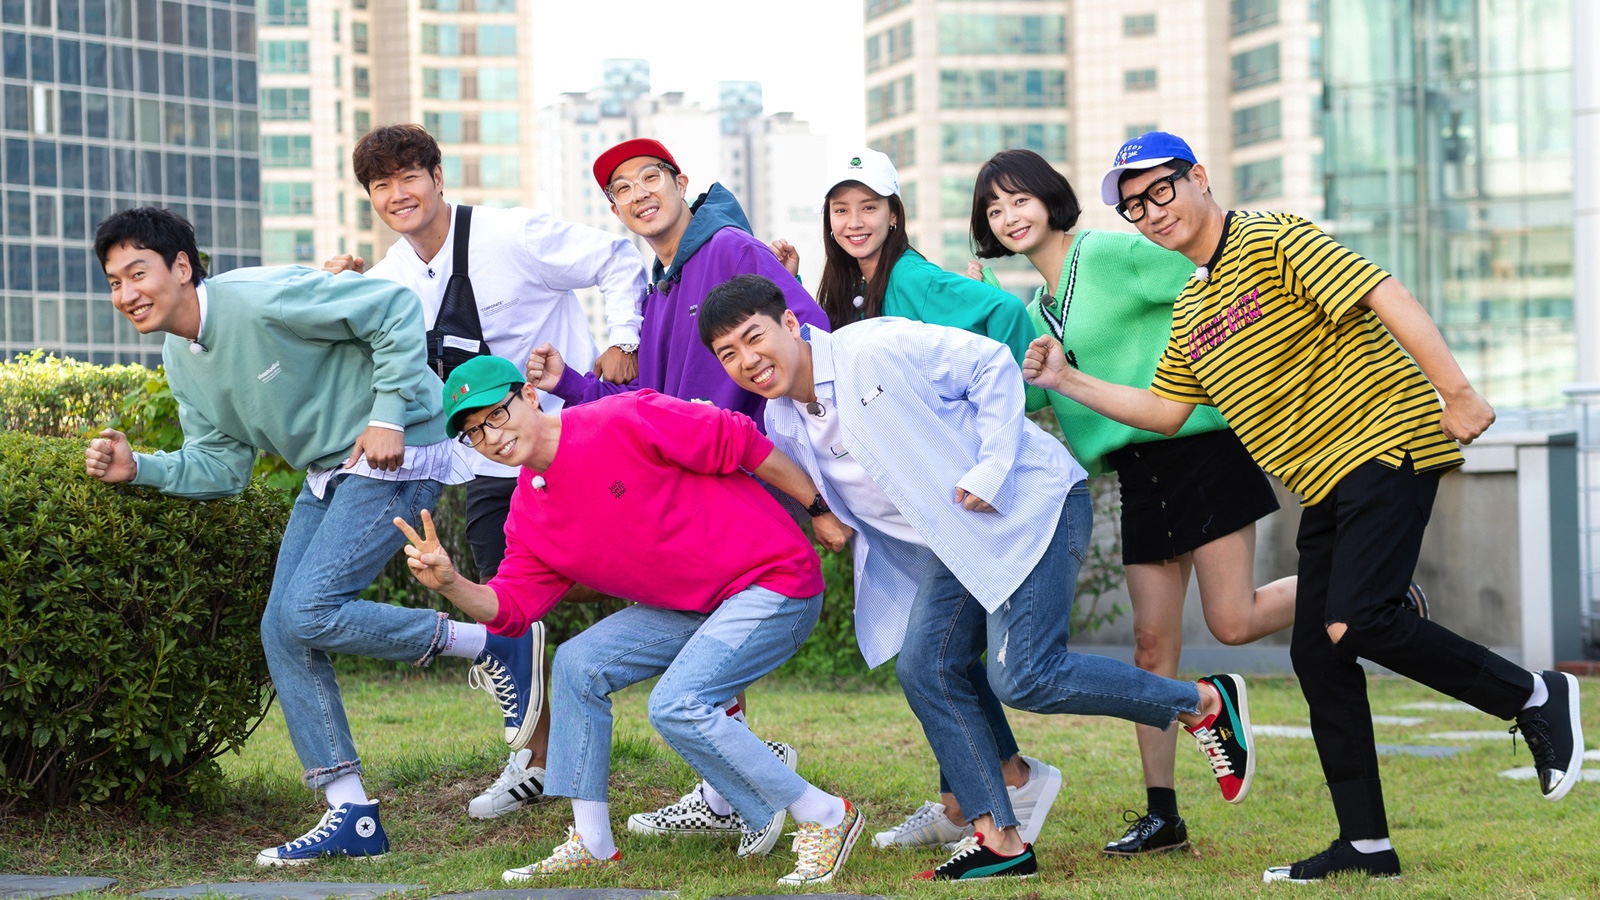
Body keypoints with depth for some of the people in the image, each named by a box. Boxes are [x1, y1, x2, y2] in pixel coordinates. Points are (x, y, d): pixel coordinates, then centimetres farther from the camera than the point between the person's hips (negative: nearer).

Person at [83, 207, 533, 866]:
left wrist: (390, 415, -24)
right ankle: (352, 817, 6)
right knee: (281, 631, 2)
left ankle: (489, 645, -3)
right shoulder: (180, 360, 6)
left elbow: (395, 307, -21)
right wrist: (139, 468, -8)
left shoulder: (261, 299, -23)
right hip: (329, 474, 10)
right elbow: (222, 463, 7)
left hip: (396, 458, -9)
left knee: (307, 611, -20)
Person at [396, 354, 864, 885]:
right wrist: (449, 584, -18)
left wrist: (820, 509, -12)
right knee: (578, 665, 3)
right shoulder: (529, 515, 5)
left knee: (675, 705, -23)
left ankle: (825, 818, -10)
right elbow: (508, 611, 1)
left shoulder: (626, 423, -20)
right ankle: (592, 845, 11)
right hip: (693, 605, 8)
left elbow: (741, 443, -16)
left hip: (774, 580, -8)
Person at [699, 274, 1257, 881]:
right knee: (924, 668, -6)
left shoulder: (877, 348, -17)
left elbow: (992, 364, -12)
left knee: (1023, 677, -17)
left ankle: (1206, 703, 0)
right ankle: (999, 841, 0)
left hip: (1030, 501, -8)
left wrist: (991, 472, -18)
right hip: (956, 544, 8)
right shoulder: (782, 426, 4)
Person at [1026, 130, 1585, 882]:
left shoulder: (1273, 239, -8)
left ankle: (1534, 698, -5)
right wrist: (1067, 383, 16)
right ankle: (1366, 845, 11)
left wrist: (1456, 393, -23)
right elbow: (1163, 411, 24)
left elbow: (1386, 297, -16)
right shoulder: (1189, 311, 18)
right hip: (1326, 483, 9)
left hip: (1386, 445, -9)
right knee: (1318, 654, 4)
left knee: (1355, 623, -22)